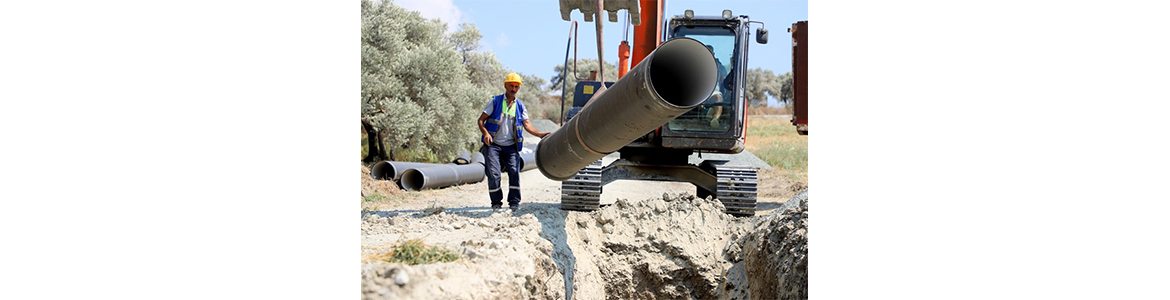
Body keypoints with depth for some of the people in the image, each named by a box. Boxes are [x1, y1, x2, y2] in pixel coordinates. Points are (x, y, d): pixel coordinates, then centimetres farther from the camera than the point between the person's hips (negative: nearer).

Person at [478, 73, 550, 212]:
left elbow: (526, 124, 4)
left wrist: (539, 134, -12)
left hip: (511, 146, 2)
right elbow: (481, 120, 3)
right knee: (493, 173, -10)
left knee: (514, 171, -11)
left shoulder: (520, 106, 14)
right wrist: (485, 133, -16)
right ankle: (496, 202, 5)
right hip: (493, 144, -2)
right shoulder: (495, 101, 5)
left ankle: (514, 202, -3)